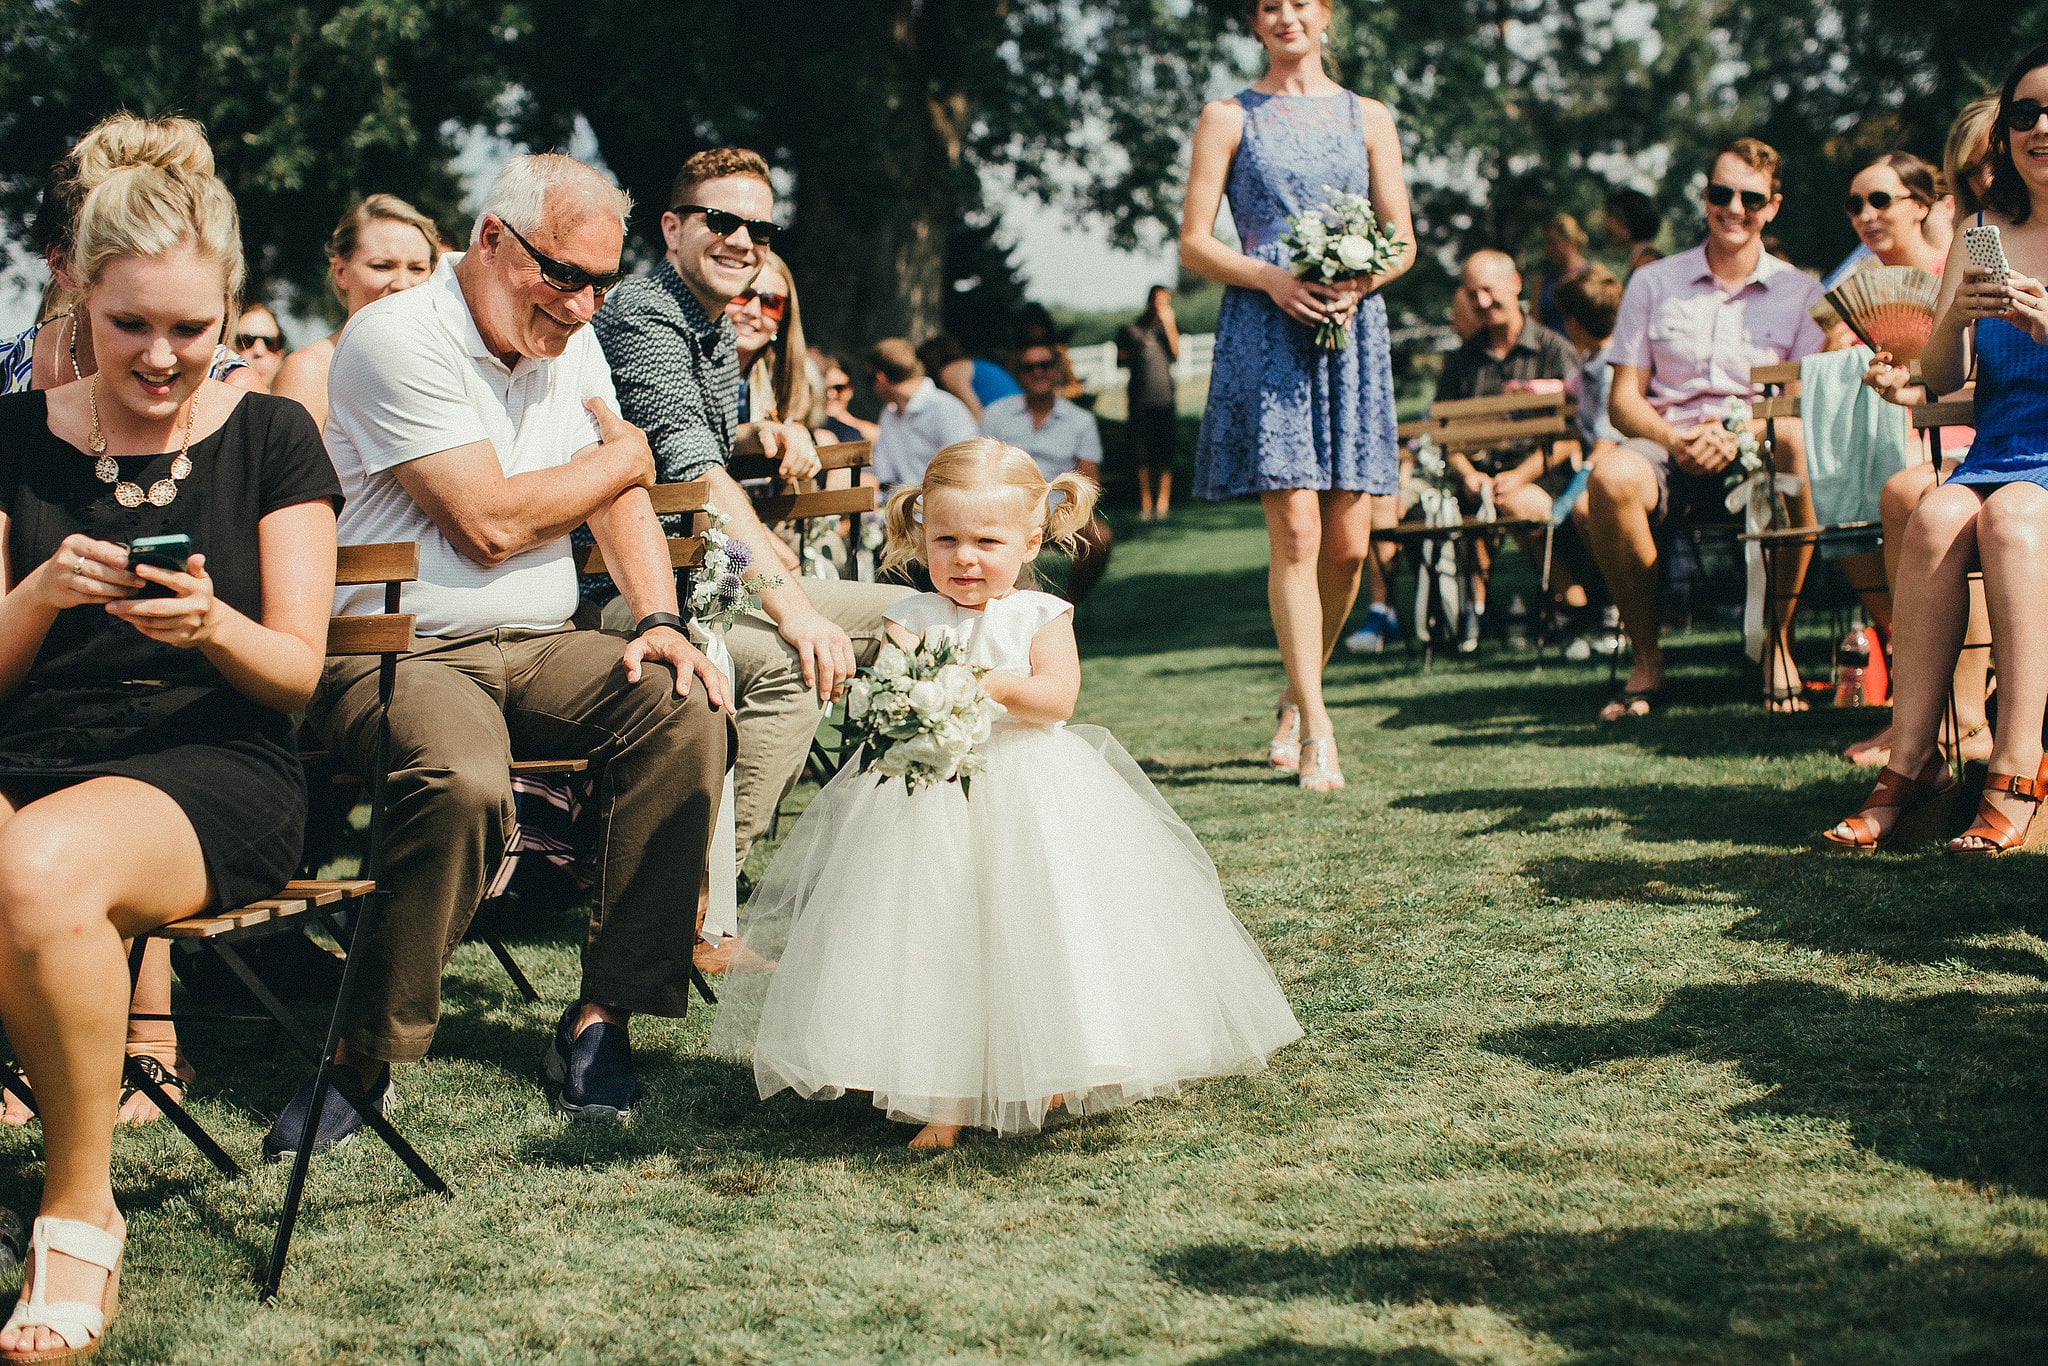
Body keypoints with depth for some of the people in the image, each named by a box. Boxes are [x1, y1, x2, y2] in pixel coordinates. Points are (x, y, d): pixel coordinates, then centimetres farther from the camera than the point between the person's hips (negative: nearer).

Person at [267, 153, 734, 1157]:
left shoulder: (568, 338, 14)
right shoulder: (398, 340, -13)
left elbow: (621, 493, 14)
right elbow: (489, 524, -17)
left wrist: (658, 620, -6)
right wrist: (623, 454, 0)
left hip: (536, 651, 7)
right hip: (395, 650, -7)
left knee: (687, 713, -19)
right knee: (463, 781, -37)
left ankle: (601, 1017, -12)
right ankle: (363, 1058, -20)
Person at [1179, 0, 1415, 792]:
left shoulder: (1367, 120, 15)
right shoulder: (1228, 119, 9)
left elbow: (1403, 243, 12)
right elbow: (1193, 245, 4)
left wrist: (1358, 284, -9)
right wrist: (1272, 278, -13)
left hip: (1352, 332, 3)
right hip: (1264, 333, -3)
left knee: (1348, 542, -1)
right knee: (1295, 532, -12)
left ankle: (1298, 699, 21)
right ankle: (1315, 731, -11)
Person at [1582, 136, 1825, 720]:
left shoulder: (1800, 294, 10)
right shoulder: (1653, 284, 13)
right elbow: (1623, 398, 7)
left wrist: (1740, 432, -20)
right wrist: (1674, 440, -15)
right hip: (1669, 450, 1)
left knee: (1798, 443, -37)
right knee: (1612, 475, -35)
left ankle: (1778, 646, -23)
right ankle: (1646, 660, -20)